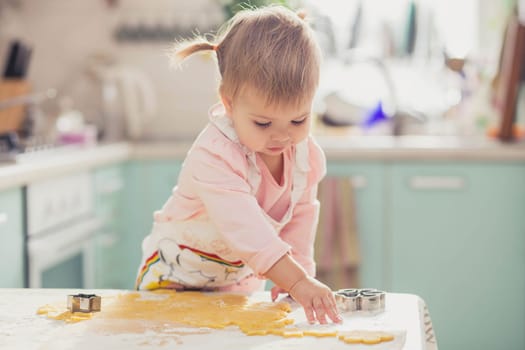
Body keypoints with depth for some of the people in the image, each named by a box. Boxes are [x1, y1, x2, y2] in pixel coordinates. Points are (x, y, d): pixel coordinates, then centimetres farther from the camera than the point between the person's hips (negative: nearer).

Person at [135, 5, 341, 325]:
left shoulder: (306, 153, -14)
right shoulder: (214, 156, -38)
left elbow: (301, 214, 0)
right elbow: (246, 229, -48)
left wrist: (298, 269, -12)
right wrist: (298, 282, -55)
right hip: (176, 275, -5)